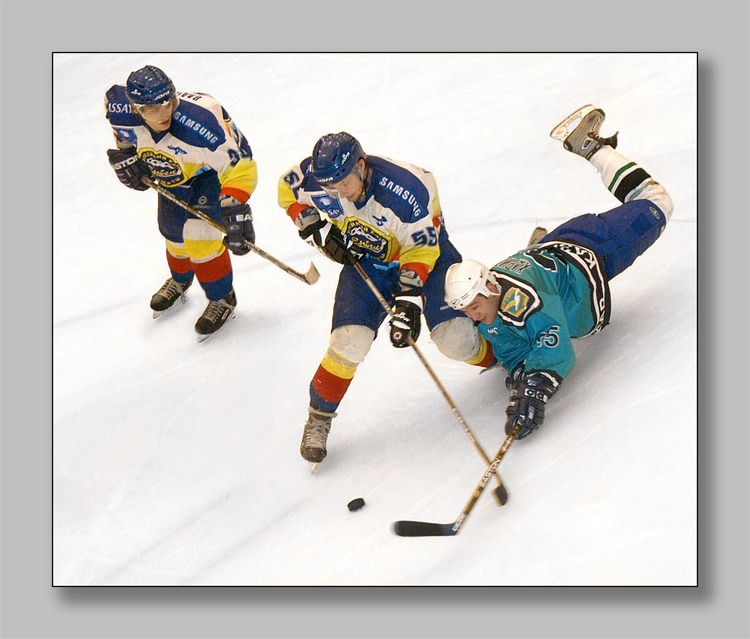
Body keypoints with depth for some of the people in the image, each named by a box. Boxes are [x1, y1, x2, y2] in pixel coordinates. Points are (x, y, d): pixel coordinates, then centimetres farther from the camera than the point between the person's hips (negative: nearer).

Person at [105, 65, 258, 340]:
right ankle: (179, 281, 51)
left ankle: (223, 298, 14)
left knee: (200, 236, -12)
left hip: (213, 170, -5)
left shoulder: (201, 122, -45)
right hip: (173, 172, 5)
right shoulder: (122, 111, -30)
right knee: (173, 233, 16)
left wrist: (235, 209, -51)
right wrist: (125, 153, -2)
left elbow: (239, 165, -41)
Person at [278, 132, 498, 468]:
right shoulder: (315, 178, -24)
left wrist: (408, 298, -28)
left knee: (454, 340, -17)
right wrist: (316, 228, -11)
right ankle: (318, 419, 7)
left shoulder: (408, 190, -35)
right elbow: (287, 189, 0)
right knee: (349, 342, -13)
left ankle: (498, 358, 16)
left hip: (423, 251, -2)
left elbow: (422, 248, -22)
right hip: (364, 259, 3)